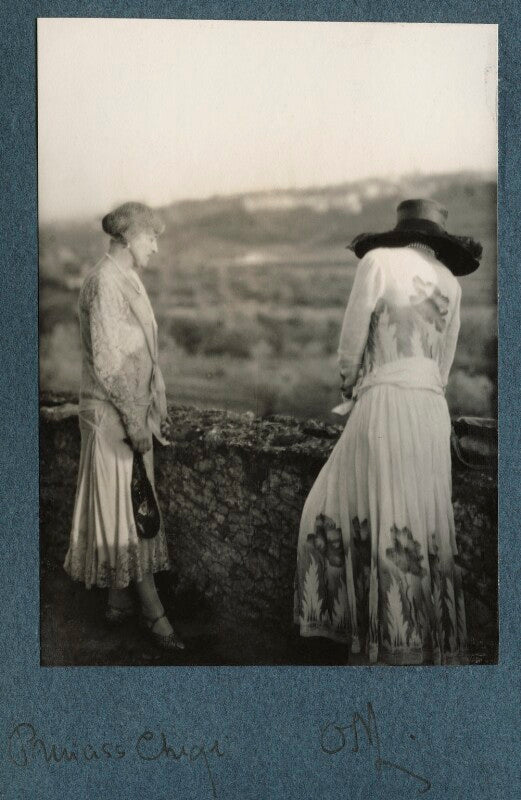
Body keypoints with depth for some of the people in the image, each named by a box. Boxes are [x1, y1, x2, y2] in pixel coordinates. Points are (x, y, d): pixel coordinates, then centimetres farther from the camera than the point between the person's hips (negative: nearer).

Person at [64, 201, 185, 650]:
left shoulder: (126, 279, 14)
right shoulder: (105, 281, -16)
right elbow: (108, 358, -21)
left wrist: (155, 407, 18)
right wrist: (135, 418, -19)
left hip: (132, 411, 10)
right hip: (113, 415, -10)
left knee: (127, 509, 14)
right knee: (130, 508, -2)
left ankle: (120, 600, 25)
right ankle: (153, 612, 6)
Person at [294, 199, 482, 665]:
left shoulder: (379, 260, -1)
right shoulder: (450, 282, 15)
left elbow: (352, 340, -1)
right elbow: (444, 363, 17)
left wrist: (350, 385, 16)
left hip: (385, 402, -6)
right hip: (433, 409, 6)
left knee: (383, 525, 2)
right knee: (424, 525, 10)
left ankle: (396, 647, 6)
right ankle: (435, 644, 16)